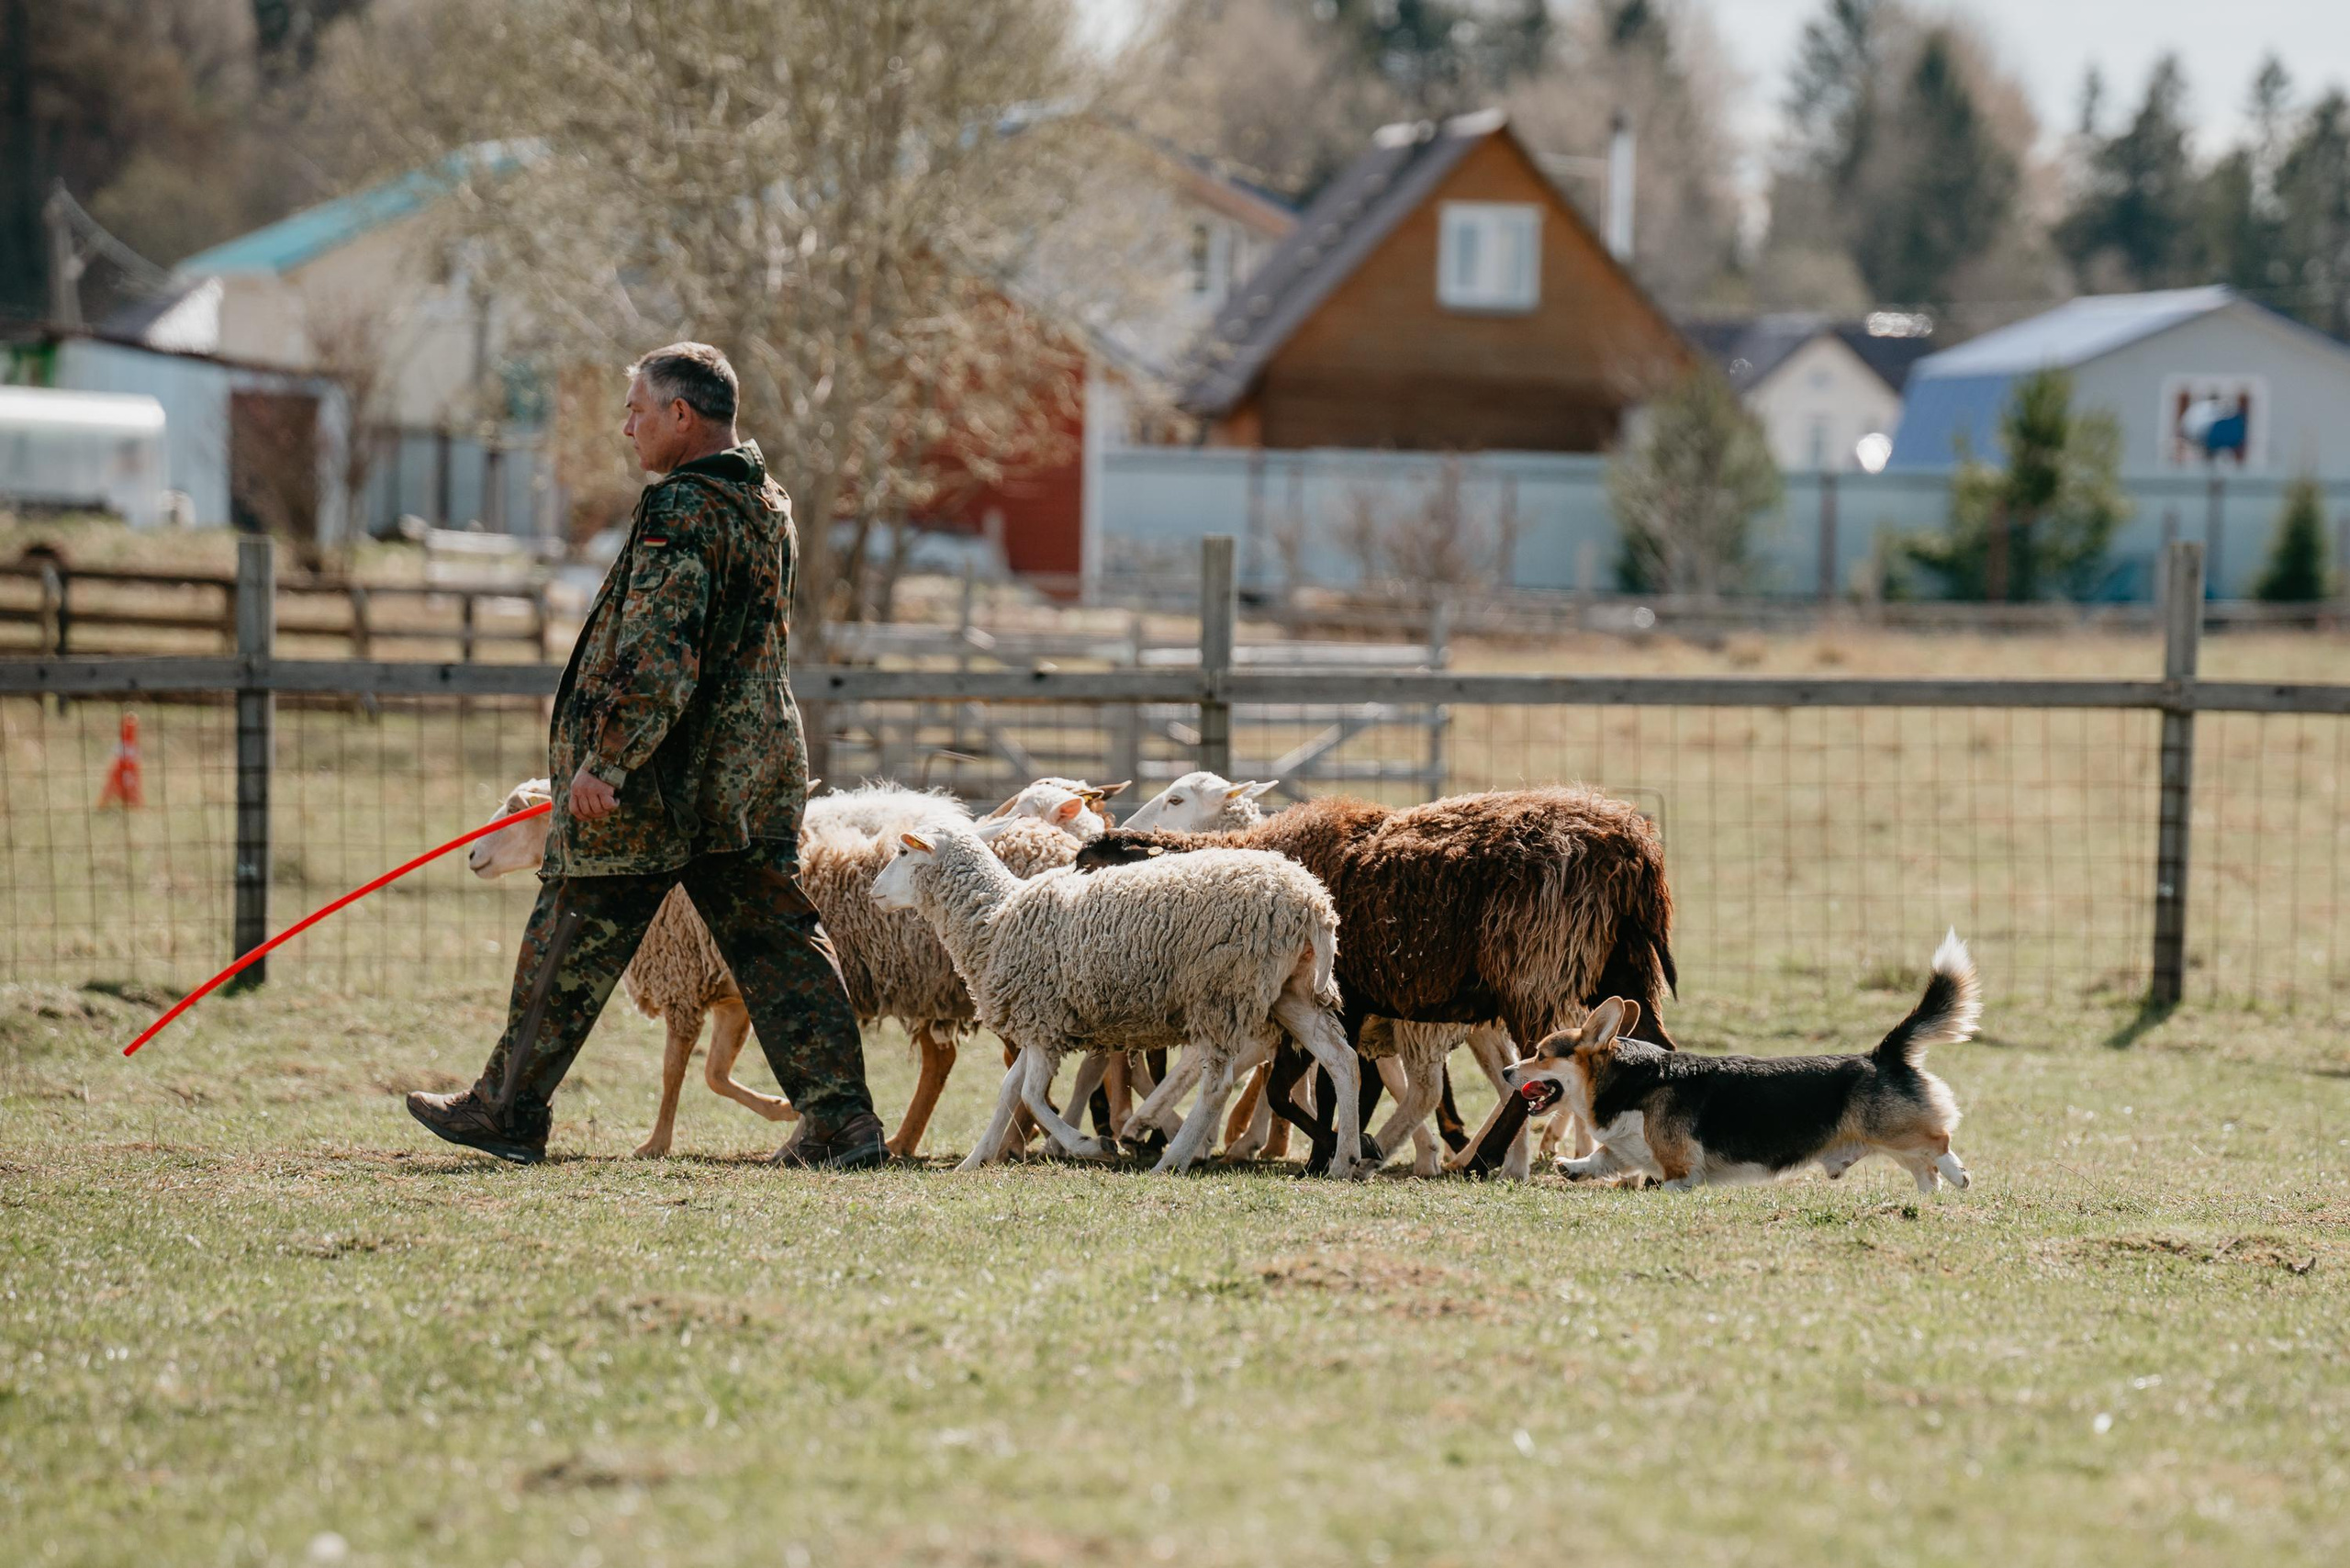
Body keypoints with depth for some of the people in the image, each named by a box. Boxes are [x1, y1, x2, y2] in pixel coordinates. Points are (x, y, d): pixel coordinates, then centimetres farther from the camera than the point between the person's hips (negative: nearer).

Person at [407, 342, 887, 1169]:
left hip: (659, 785, -8)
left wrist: (607, 758, -24)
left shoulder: (683, 510, -16)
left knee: (572, 943, 4)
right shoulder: (768, 503, 14)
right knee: (777, 943, 6)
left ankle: (508, 1110, 13)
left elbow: (657, 649, -24)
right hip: (752, 781, 8)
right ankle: (840, 1117, -1)